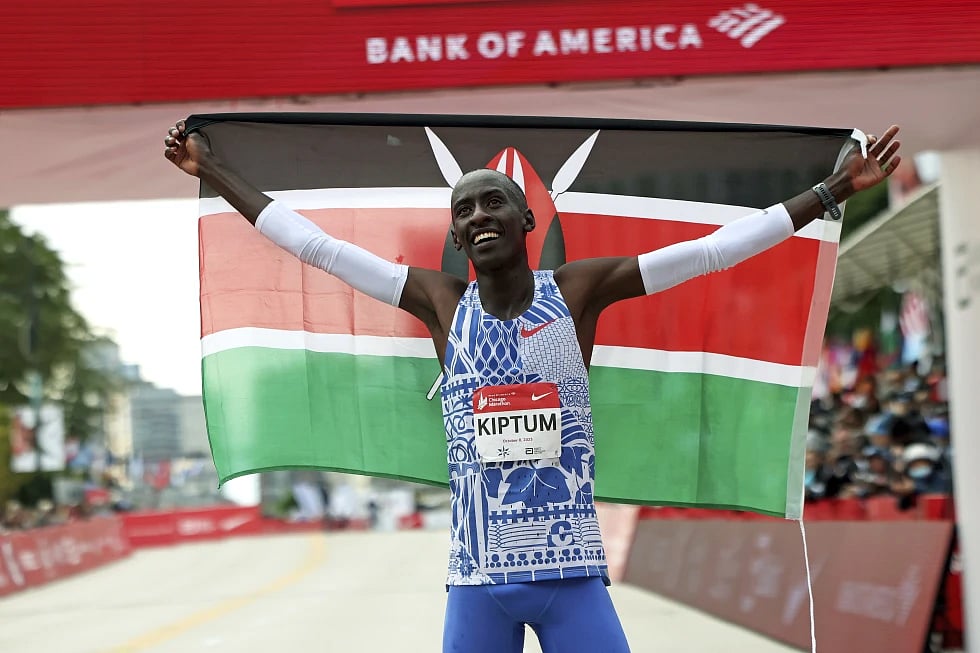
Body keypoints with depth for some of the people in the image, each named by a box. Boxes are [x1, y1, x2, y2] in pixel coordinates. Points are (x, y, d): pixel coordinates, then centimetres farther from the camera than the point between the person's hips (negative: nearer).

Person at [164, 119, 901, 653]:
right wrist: (215, 171, 7)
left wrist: (833, 189, -6)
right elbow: (316, 245, 5)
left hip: (572, 572, -1)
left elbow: (715, 247, -4)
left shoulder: (578, 289, -1)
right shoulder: (442, 302, 3)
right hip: (477, 578, 1)